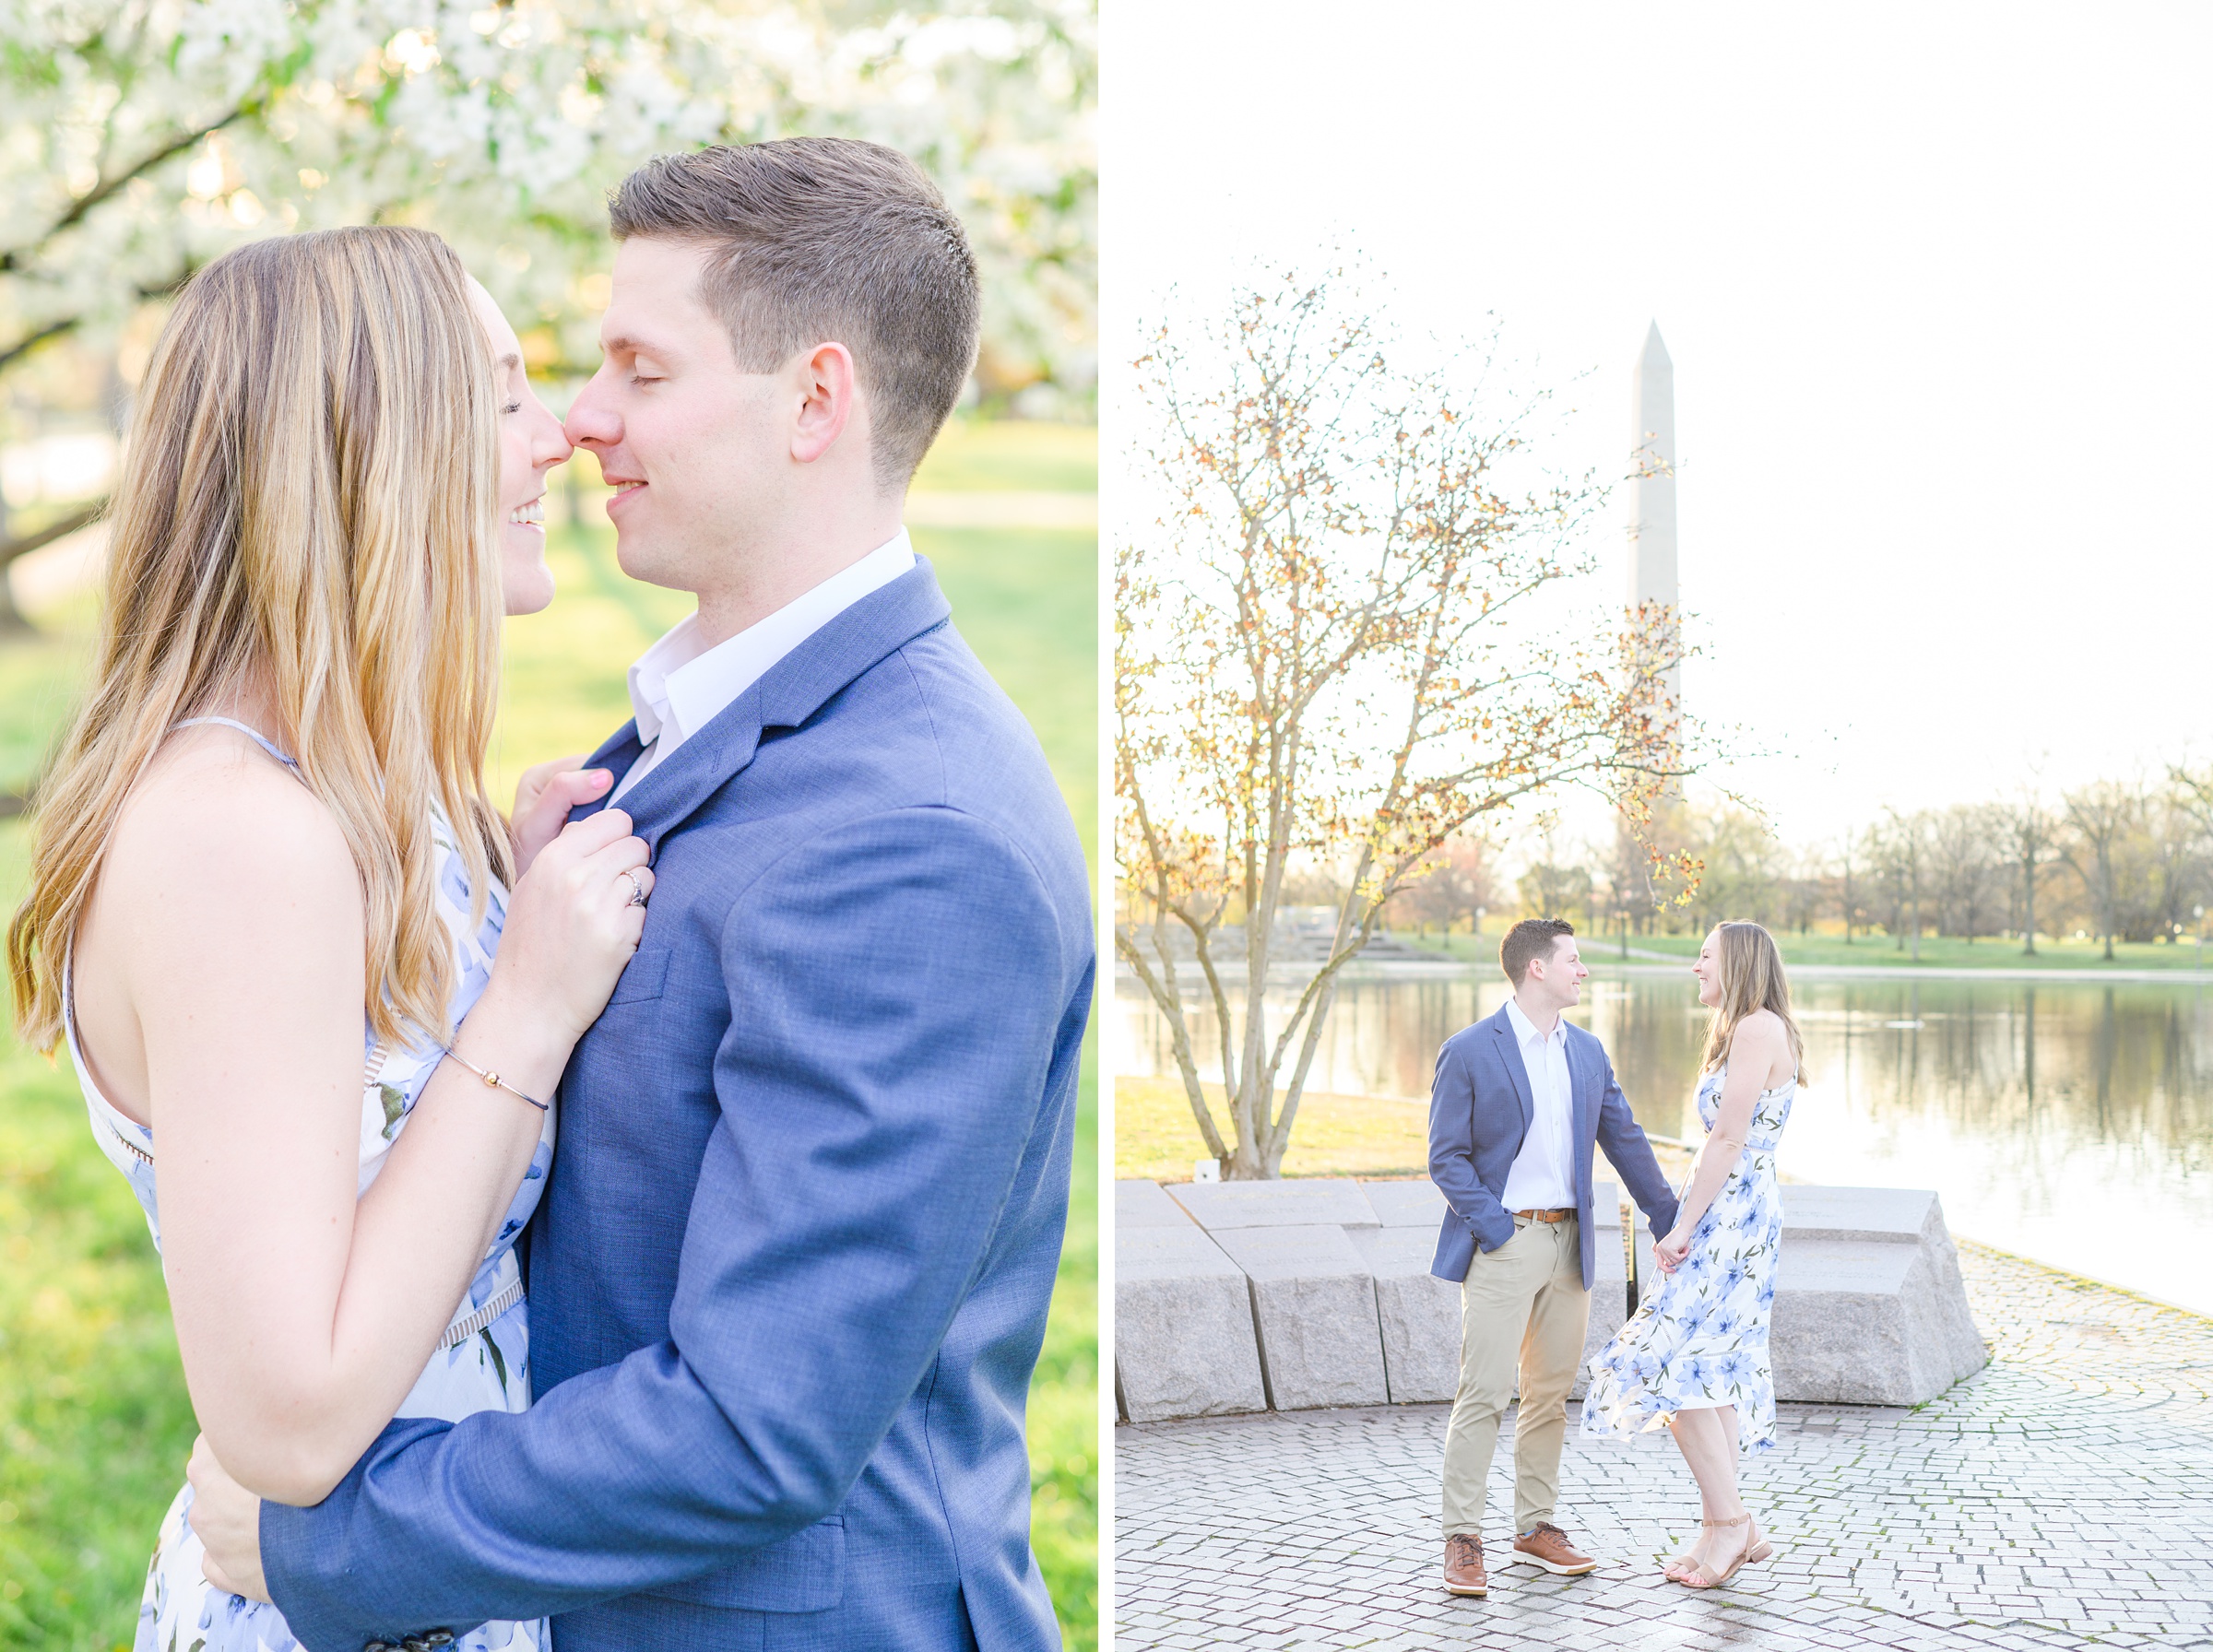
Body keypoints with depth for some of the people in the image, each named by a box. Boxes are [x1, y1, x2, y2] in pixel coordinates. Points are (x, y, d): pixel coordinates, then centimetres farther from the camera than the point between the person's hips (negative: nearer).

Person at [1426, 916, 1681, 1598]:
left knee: (1551, 1391, 12)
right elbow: (1446, 1158, -8)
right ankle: (1462, 1540, 0)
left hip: (1569, 1242, 6)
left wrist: (1668, 1219, 10)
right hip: (1503, 1243, -6)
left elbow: (1624, 1139, 14)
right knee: (1483, 1394, -6)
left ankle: (1536, 1525, 23)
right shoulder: (1469, 1051, -8)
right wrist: (1497, 1229, -15)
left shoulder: (1588, 1051, 10)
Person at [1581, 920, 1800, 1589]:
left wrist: (1682, 1226, -16)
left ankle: (1729, 1520, -5)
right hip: (1729, 1217, 10)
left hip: (1731, 1215, -10)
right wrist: (1686, 1222, 15)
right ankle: (1727, 1527, 14)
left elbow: (1728, 1139, -17)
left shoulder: (1758, 1029, -13)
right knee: (1708, 1367, 10)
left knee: (1672, 1360, -11)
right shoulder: (1748, 1034, 18)